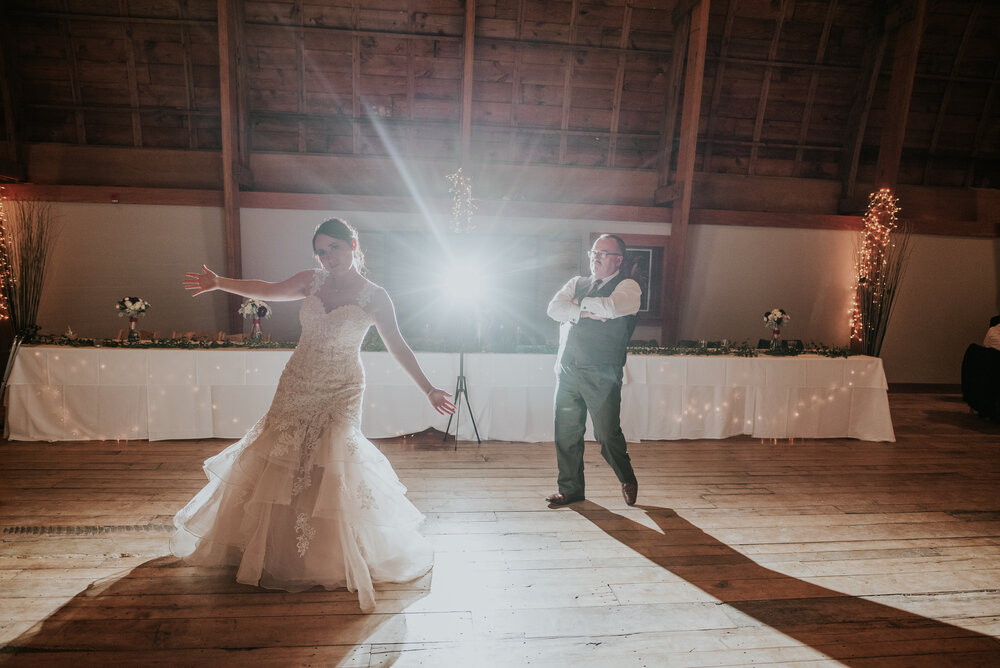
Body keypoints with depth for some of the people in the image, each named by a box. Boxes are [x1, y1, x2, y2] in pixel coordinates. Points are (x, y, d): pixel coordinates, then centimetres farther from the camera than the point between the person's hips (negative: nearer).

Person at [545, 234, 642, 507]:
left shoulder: (628, 287, 3)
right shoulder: (577, 283, 18)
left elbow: (612, 306, -19)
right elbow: (554, 308, 2)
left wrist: (582, 303, -3)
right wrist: (587, 312, -11)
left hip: (602, 374, -5)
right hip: (567, 369, 5)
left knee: (607, 433, -1)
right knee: (565, 433, 8)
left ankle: (627, 479, 28)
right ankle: (571, 489, 24)